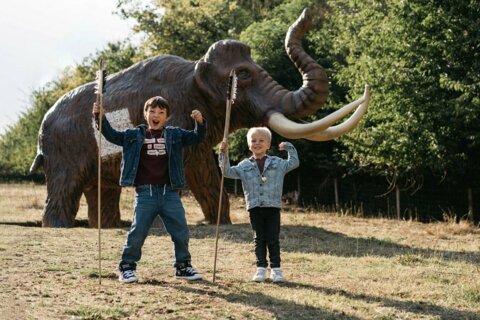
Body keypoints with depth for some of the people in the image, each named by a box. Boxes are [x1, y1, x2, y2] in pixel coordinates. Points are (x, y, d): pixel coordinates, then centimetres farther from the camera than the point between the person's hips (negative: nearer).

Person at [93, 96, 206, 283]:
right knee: (137, 232, -2)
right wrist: (100, 117, -7)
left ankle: (183, 267, 20)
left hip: (170, 193, 2)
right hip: (145, 193, -2)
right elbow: (112, 135, 6)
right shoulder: (135, 135, 7)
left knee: (181, 232, 4)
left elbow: (196, 138, 7)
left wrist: (200, 122, -12)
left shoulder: (174, 134, 9)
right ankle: (127, 267, 10)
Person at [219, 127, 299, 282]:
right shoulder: (245, 166, 8)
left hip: (273, 207, -1)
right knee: (259, 239, 5)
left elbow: (294, 163, 13)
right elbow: (227, 172, 3)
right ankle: (261, 268, 9)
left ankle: (276, 268, 6)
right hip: (254, 207, 1)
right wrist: (224, 154, -7)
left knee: (273, 239, 0)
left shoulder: (277, 163, 8)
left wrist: (289, 147, 6)